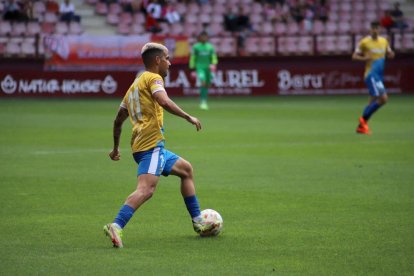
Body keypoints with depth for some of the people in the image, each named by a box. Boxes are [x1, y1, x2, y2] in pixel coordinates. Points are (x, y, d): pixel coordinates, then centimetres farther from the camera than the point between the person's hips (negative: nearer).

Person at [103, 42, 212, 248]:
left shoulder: (134, 85, 25)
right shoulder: (153, 78, -1)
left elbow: (118, 120, 29)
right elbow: (164, 101, -22)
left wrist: (116, 148, 37)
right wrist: (189, 117, -15)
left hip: (140, 146, 10)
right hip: (152, 144, -10)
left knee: (186, 169, 25)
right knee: (146, 189, -25)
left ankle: (197, 221, 28)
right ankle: (116, 226, -40)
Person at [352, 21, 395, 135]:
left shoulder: (384, 41, 12)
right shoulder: (364, 42, -4)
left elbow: (390, 54, 23)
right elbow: (354, 56, 0)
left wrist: (391, 54, -2)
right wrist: (364, 58, -19)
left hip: (380, 75, 7)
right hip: (371, 74, -7)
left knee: (374, 101, 8)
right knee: (383, 98, -19)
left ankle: (361, 126, 15)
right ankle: (364, 118, -7)